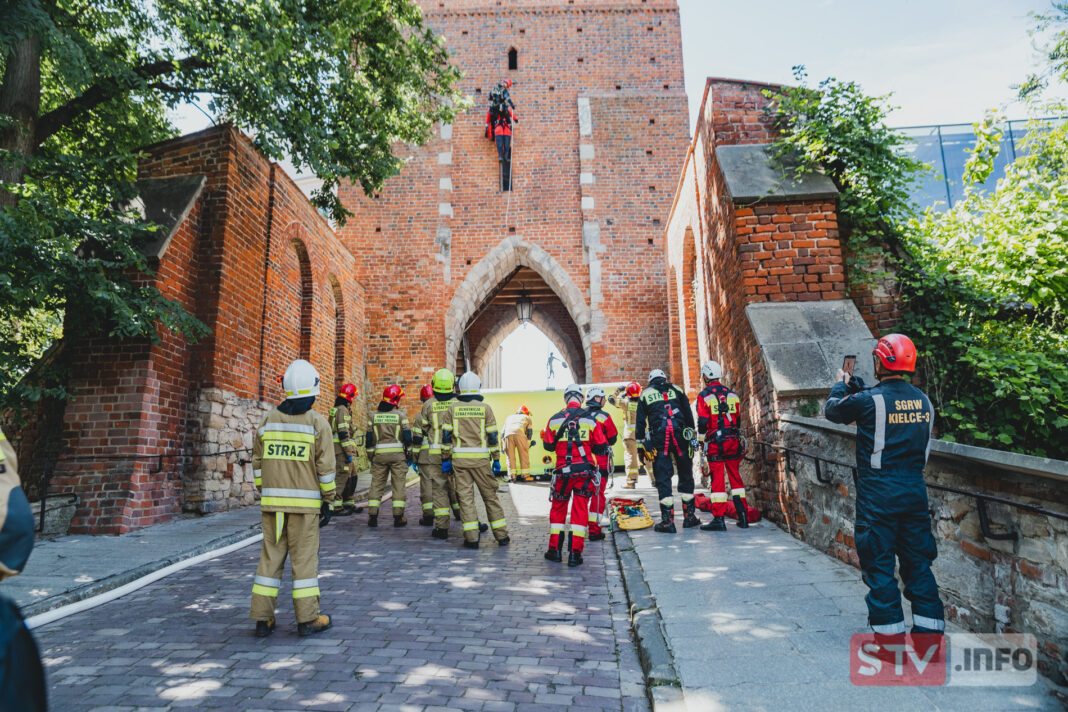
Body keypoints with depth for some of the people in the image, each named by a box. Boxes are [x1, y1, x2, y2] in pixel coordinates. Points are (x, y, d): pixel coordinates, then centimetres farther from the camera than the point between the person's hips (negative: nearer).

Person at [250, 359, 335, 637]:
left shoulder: (268, 421, 3)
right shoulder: (318, 423, -9)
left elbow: (257, 463, 7)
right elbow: (325, 468, -9)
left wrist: (265, 494, 17)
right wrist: (329, 502, 0)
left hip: (272, 500, 4)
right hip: (304, 501, -4)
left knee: (271, 556, 11)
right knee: (304, 557, 3)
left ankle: (262, 618, 15)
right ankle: (307, 619, 9)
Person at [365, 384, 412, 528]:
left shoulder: (374, 416, 7)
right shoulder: (401, 415, -4)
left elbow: (369, 439, 8)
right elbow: (408, 437, -6)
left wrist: (371, 457, 16)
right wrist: (409, 455, 4)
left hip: (379, 455, 3)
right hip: (398, 455, -3)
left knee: (376, 485, 9)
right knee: (398, 485, 3)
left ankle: (372, 517, 8)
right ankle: (398, 517, 3)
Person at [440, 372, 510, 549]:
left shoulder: (453, 408, 3)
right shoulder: (485, 408, -1)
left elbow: (446, 435, 3)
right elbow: (492, 437, -2)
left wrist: (446, 459, 10)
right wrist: (496, 460, 4)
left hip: (459, 459, 1)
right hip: (481, 460, -1)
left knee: (465, 497, 5)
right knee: (490, 496, 9)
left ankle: (472, 539, 4)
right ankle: (502, 536, 14)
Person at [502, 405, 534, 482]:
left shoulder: (509, 417, 38)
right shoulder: (527, 418, 30)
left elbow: (503, 431, 32)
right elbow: (529, 432, 20)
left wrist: (503, 446, 34)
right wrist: (528, 442, 28)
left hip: (508, 435, 3)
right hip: (519, 434, -3)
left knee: (510, 456, 7)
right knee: (524, 455, 4)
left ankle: (512, 476, 3)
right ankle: (525, 475, 2)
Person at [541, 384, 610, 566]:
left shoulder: (554, 420, 0)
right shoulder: (590, 419, -2)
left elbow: (548, 446, 10)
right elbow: (601, 447, 3)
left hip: (563, 470, 1)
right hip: (585, 471, -1)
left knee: (558, 508, 17)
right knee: (580, 510, 5)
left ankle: (555, 550, 21)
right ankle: (575, 554, 4)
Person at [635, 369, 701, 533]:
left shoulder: (645, 394, 13)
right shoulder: (677, 390, 16)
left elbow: (640, 422, 9)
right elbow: (689, 415, 12)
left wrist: (641, 445, 12)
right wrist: (693, 437, 16)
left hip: (658, 438, -1)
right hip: (680, 436, 1)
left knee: (662, 479, 1)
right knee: (686, 475, 12)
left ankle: (668, 521, 0)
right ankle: (689, 516, 19)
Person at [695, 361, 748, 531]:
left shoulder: (704, 396, -6)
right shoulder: (732, 394, 10)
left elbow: (702, 423, -9)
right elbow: (738, 420, 14)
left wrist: (701, 439, 4)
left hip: (715, 442, -5)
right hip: (733, 441, 5)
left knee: (717, 479, -2)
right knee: (735, 477, 12)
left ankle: (718, 519, -2)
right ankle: (743, 517, 14)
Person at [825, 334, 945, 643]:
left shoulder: (869, 400, -14)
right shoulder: (923, 400, 5)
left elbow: (833, 410, 4)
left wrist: (841, 385, 23)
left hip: (879, 492, -6)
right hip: (915, 489, 6)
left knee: (879, 563, 5)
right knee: (918, 561, 15)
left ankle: (890, 631, 11)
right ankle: (930, 628, 21)